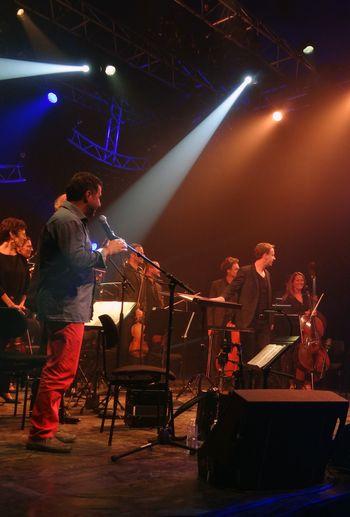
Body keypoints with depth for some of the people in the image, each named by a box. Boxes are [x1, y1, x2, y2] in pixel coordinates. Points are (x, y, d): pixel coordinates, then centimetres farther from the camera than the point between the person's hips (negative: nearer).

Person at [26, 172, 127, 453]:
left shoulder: (72, 219, 20)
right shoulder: (67, 221, -14)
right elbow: (77, 260, -23)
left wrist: (103, 252, 12)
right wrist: (106, 251, -11)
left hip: (66, 306, 11)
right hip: (65, 307, -11)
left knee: (58, 371, 15)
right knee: (61, 371, -8)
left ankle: (46, 429, 24)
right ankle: (41, 433, 0)